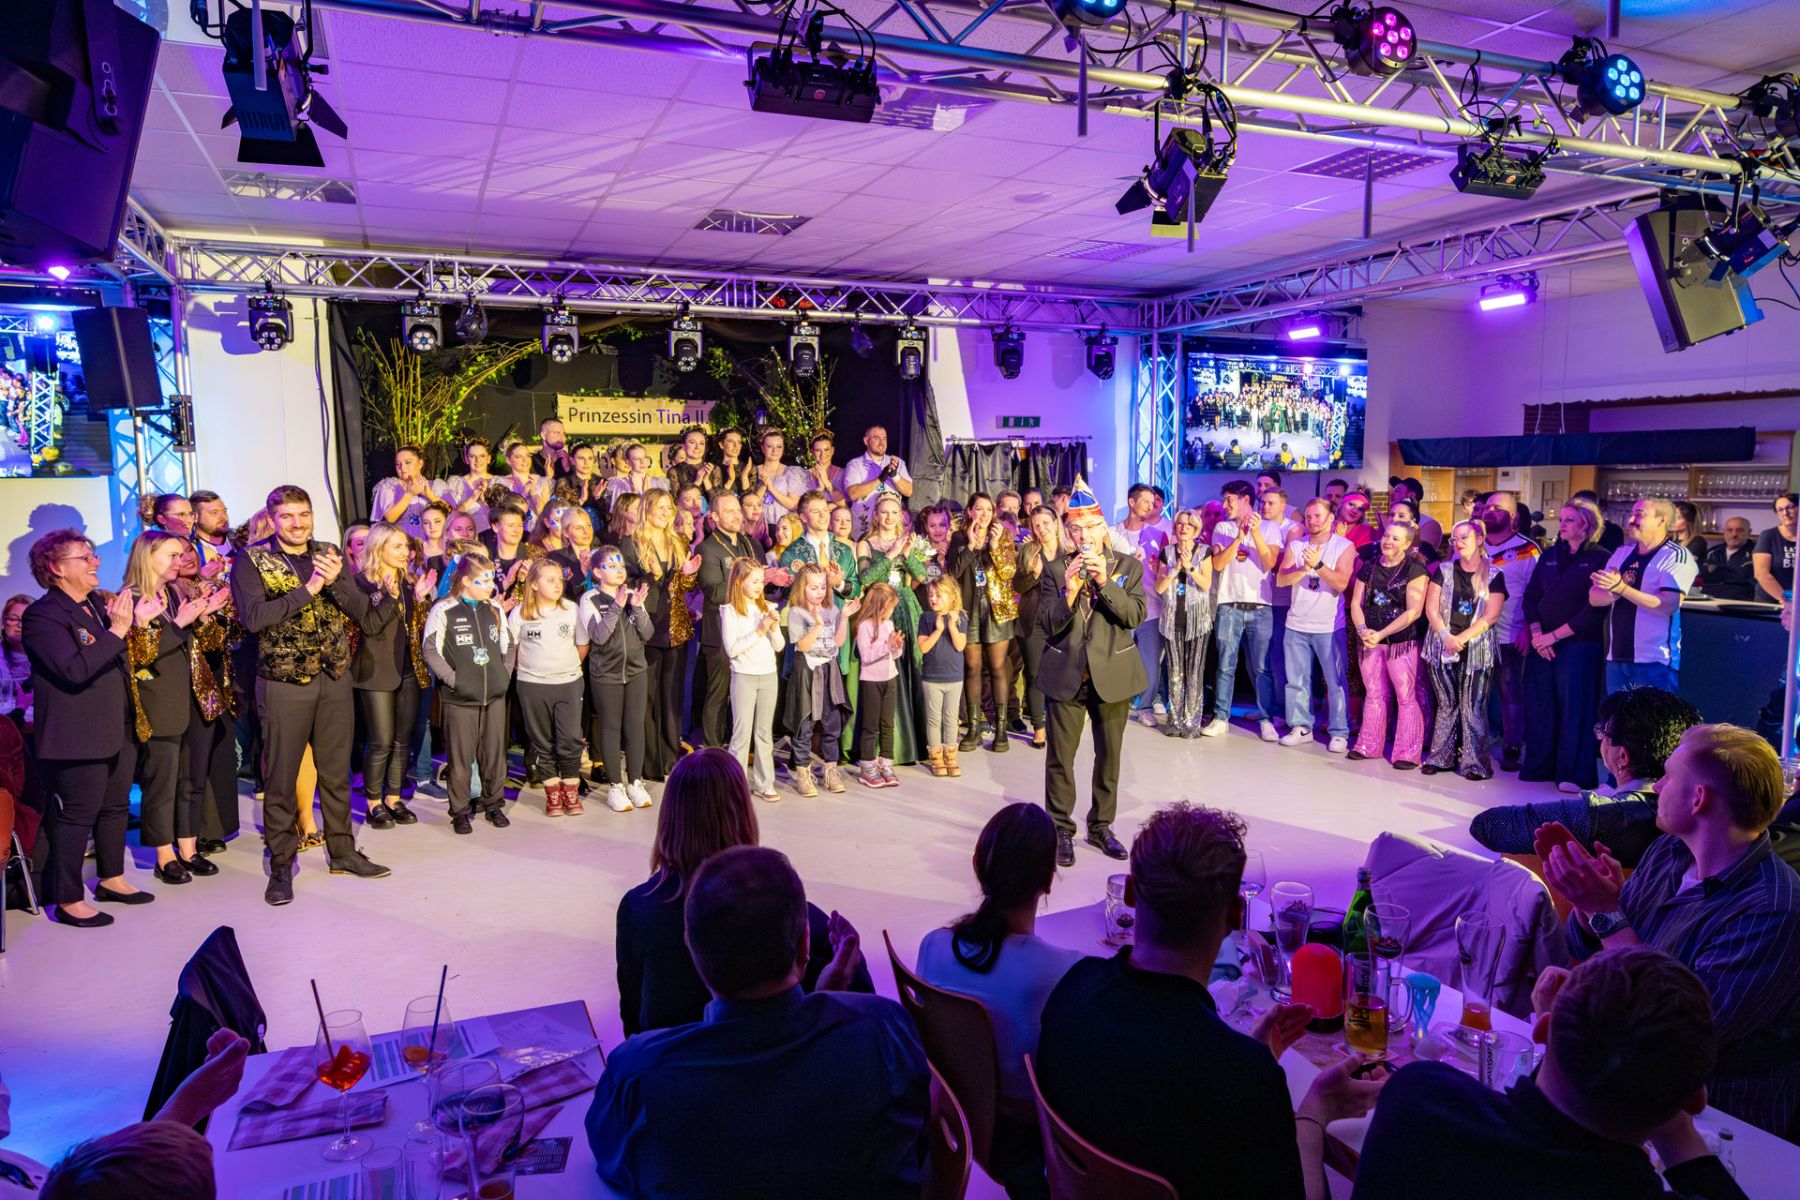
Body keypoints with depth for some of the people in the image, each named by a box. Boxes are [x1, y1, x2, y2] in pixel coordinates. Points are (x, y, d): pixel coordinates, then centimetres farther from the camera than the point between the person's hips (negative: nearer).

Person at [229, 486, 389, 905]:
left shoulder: (328, 554, 8)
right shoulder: (251, 560, -4)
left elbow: (360, 609, 0)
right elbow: (253, 617, -18)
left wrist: (335, 581, -18)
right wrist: (307, 590, -21)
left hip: (335, 679, 4)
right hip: (283, 683, -4)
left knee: (336, 772, 14)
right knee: (280, 779, 4)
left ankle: (342, 851, 27)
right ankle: (281, 866, 17)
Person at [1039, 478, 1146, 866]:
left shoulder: (1129, 567, 2)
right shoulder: (1055, 570, 0)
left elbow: (1135, 615, -10)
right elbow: (1047, 625, -5)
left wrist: (1105, 582, -21)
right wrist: (1069, 592, -21)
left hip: (1112, 673, 1)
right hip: (1067, 674, -1)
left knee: (1109, 754, 10)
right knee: (1061, 756, 2)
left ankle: (1101, 826, 25)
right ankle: (1061, 829, 14)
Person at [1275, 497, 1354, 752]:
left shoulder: (1344, 546, -1)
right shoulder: (1295, 546, 8)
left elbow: (1342, 583, -13)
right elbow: (1281, 580, -3)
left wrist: (1318, 564, -25)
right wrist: (1304, 568, -18)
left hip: (1330, 626, -3)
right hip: (1297, 625, 3)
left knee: (1336, 681, -2)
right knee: (1296, 680, 7)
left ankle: (1339, 732, 4)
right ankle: (1301, 727, 16)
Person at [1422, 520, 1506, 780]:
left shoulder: (1494, 576, 3)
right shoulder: (1444, 570, 9)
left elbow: (1491, 616, -5)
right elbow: (1431, 608, 2)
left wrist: (1463, 637, -14)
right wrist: (1446, 636, -12)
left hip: (1476, 649, -2)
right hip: (1442, 648, 2)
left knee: (1473, 707, -1)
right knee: (1446, 704, 7)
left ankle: (1474, 763, 4)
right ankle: (1440, 757, 12)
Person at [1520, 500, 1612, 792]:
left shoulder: (1599, 559, -3)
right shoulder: (1549, 556, 14)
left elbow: (1595, 608, -10)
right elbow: (1530, 596, 10)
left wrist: (1555, 635, -12)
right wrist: (1536, 632, -5)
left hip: (1579, 645, -5)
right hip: (1542, 645, 5)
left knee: (1574, 709, -4)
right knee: (1539, 707, 6)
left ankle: (1574, 774, 3)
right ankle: (1539, 767, 16)